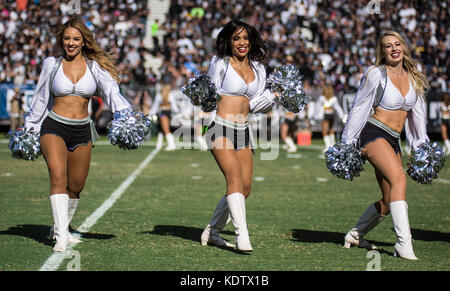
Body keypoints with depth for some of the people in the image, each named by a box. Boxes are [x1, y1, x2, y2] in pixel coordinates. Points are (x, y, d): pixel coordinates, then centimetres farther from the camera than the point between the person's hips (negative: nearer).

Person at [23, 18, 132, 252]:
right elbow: (40, 99, 13)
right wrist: (30, 128, 15)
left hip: (82, 131, 2)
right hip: (54, 128, -2)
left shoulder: (94, 67, 4)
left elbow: (112, 92, -8)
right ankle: (61, 237, -24)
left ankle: (59, 228, 31)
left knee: (76, 186, 7)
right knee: (58, 177, -21)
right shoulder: (52, 65, 4)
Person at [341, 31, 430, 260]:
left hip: (393, 140, 7)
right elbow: (359, 109, 0)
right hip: (373, 134, -7)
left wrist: (421, 144, 16)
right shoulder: (375, 75, -4)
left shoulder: (413, 77, 12)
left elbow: (417, 113, 20)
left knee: (389, 202, 6)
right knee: (398, 178, -28)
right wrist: (348, 143, -1)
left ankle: (355, 235, 28)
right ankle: (403, 243, -33)